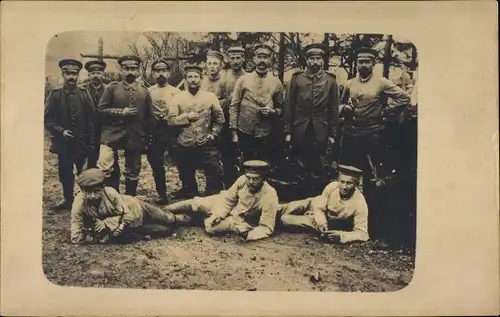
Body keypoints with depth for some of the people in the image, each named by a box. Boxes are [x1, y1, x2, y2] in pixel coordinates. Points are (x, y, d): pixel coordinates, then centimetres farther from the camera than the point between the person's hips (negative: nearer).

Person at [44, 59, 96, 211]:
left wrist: (91, 141, -2)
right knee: (65, 173, 8)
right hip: (63, 142, 0)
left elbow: (91, 118, 1)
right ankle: (68, 200, 24)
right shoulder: (55, 94, -3)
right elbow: (47, 119, -3)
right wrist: (61, 131, -17)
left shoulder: (84, 94, 0)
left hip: (82, 142, 0)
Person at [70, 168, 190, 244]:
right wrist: (105, 236, -34)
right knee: (165, 230, 5)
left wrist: (105, 224, -36)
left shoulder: (110, 192, -36)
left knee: (165, 219, 21)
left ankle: (179, 218, 54)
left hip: (133, 207, -1)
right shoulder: (79, 204, -35)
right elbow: (76, 237, -33)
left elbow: (127, 215, -25)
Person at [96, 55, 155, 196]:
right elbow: (100, 110, -5)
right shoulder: (111, 88, -1)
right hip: (112, 134, -3)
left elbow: (149, 118, 11)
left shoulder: (144, 92, 6)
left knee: (133, 172, 12)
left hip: (135, 138, 3)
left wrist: (146, 139, 10)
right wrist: (121, 112, -16)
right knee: (103, 167, -16)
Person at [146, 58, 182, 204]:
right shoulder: (148, 92, 7)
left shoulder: (176, 92, 6)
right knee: (157, 166, 6)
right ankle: (162, 195, 18)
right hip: (155, 133, 1)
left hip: (173, 132, -1)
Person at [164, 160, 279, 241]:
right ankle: (164, 211, 26)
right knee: (197, 203, 1)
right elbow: (229, 198, -6)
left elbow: (267, 228, -30)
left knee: (210, 227, -25)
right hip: (226, 203, 4)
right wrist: (218, 214, -20)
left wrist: (248, 234, -46)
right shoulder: (243, 179, -24)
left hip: (240, 220, -4)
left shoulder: (270, 197, -36)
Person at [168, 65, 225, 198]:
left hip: (206, 145, -1)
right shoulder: (178, 98, 2)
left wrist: (213, 134, 0)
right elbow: (171, 120, -2)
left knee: (214, 175, 0)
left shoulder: (210, 96, 2)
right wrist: (186, 117, -14)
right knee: (186, 176, 14)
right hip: (185, 146, 1)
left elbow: (219, 118, 9)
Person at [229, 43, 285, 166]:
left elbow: (281, 108, 11)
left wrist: (272, 112, -12)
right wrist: (234, 131, -5)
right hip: (244, 133, 0)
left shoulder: (276, 82, 3)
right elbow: (234, 106, 0)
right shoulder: (243, 79, 1)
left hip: (266, 135, 0)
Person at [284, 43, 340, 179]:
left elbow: (334, 109, 4)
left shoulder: (331, 80, 4)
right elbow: (289, 106, 2)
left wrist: (332, 133, 2)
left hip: (321, 133, 0)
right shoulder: (296, 78, 3)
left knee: (318, 168, 7)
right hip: (299, 132, 0)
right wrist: (288, 131, -1)